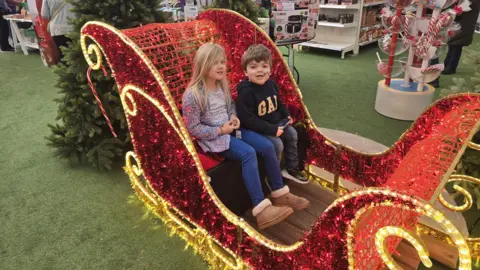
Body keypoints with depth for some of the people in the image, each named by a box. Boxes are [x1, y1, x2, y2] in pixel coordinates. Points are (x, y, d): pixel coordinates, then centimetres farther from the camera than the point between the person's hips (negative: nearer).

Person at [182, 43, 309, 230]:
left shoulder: (222, 85, 6)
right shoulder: (193, 95, -18)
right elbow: (193, 128, -16)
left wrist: (234, 116, -1)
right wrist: (221, 130, -19)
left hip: (231, 129, 8)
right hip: (213, 138, -8)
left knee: (267, 146, -8)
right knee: (248, 153, -31)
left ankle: (280, 194, 7)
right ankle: (261, 210, -29)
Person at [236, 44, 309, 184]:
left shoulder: (270, 83, 0)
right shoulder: (246, 92, -27)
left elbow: (278, 102, 20)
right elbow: (248, 120, -29)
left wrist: (286, 116, 6)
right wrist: (272, 129, -27)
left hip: (276, 122, 8)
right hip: (257, 129, -8)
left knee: (292, 134, 4)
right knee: (277, 144, -19)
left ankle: (292, 168, 21)